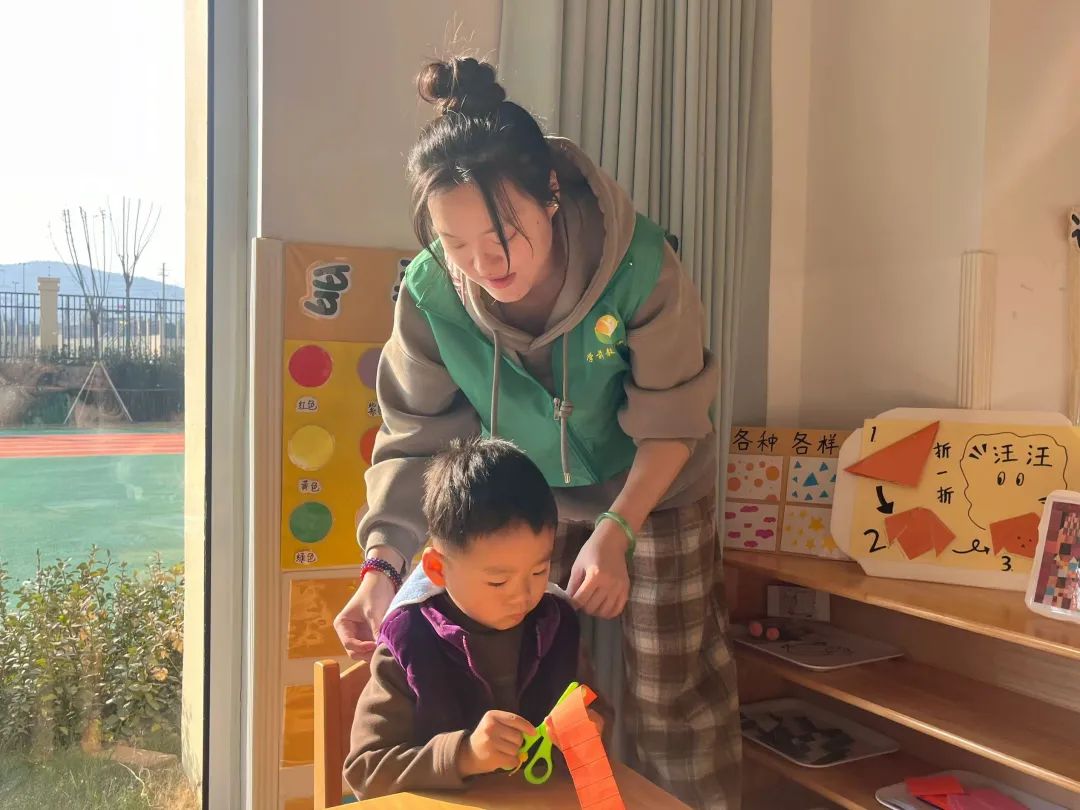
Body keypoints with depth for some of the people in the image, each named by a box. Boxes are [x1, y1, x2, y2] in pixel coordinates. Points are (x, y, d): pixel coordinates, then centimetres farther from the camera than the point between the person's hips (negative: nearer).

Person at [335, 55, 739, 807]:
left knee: (674, 687, 7)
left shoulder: (639, 265, -31)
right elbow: (417, 438, -13)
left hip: (654, 488, -1)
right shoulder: (430, 291, -24)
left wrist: (615, 532, -31)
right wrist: (383, 561, -24)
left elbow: (670, 422, -20)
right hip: (530, 493, 2)